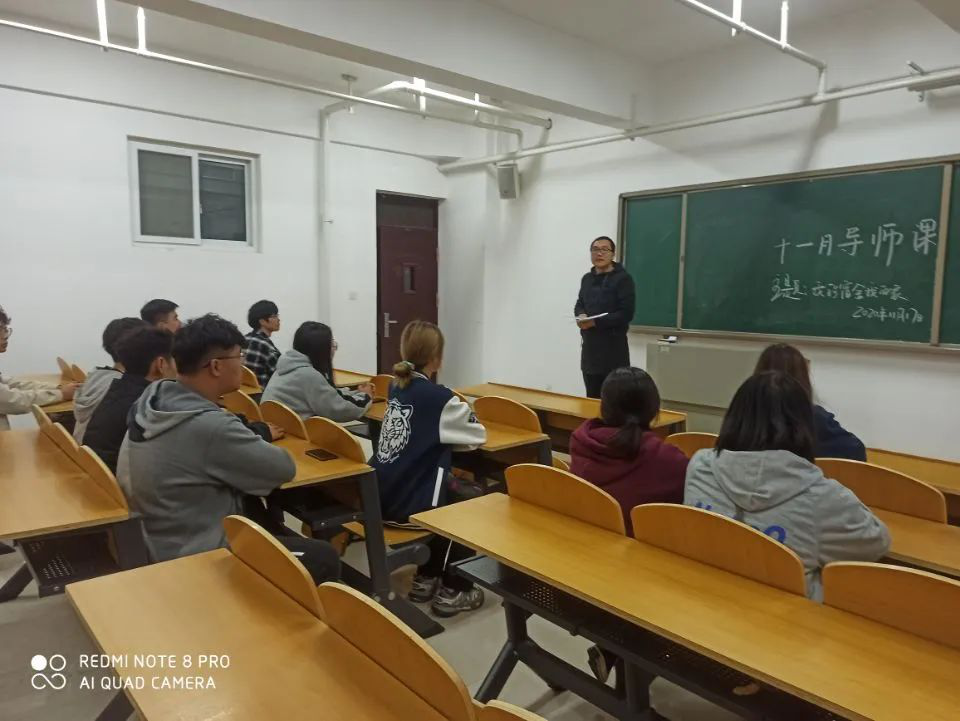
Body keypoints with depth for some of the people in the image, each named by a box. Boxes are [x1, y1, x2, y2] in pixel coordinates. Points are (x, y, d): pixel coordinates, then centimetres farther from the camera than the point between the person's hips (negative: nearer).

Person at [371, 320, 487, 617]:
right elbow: (479, 436, -3)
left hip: (381, 496, 7)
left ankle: (426, 578, 38)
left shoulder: (396, 387, 7)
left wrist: (455, 412, 9)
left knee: (448, 498, 31)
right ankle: (453, 590, 23)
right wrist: (464, 411, 13)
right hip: (409, 504, -7)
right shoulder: (438, 397, -15)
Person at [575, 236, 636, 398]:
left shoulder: (623, 278, -7)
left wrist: (596, 322, -18)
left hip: (613, 347, -6)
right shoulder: (587, 278, 15)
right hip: (589, 345, 6)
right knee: (592, 396, 13)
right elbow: (579, 305, 20)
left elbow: (626, 314, -14)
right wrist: (581, 315, -5)